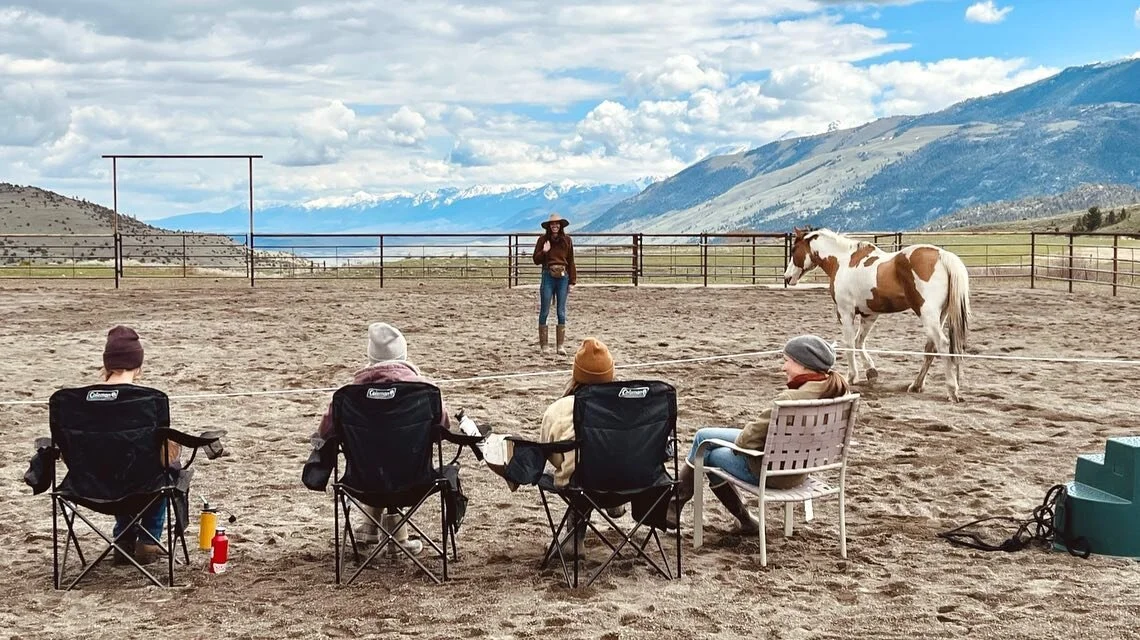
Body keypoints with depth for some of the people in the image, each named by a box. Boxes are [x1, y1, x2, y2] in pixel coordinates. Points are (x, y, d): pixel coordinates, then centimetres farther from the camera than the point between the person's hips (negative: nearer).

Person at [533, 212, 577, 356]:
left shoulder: (567, 240, 3)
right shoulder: (543, 239, -1)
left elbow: (571, 262, 5)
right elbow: (536, 260, 2)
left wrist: (572, 281, 2)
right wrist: (544, 251, -17)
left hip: (563, 277, 1)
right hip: (548, 277, -1)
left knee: (561, 312, 5)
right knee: (544, 312, 2)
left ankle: (560, 345, 10)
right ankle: (543, 345, 8)